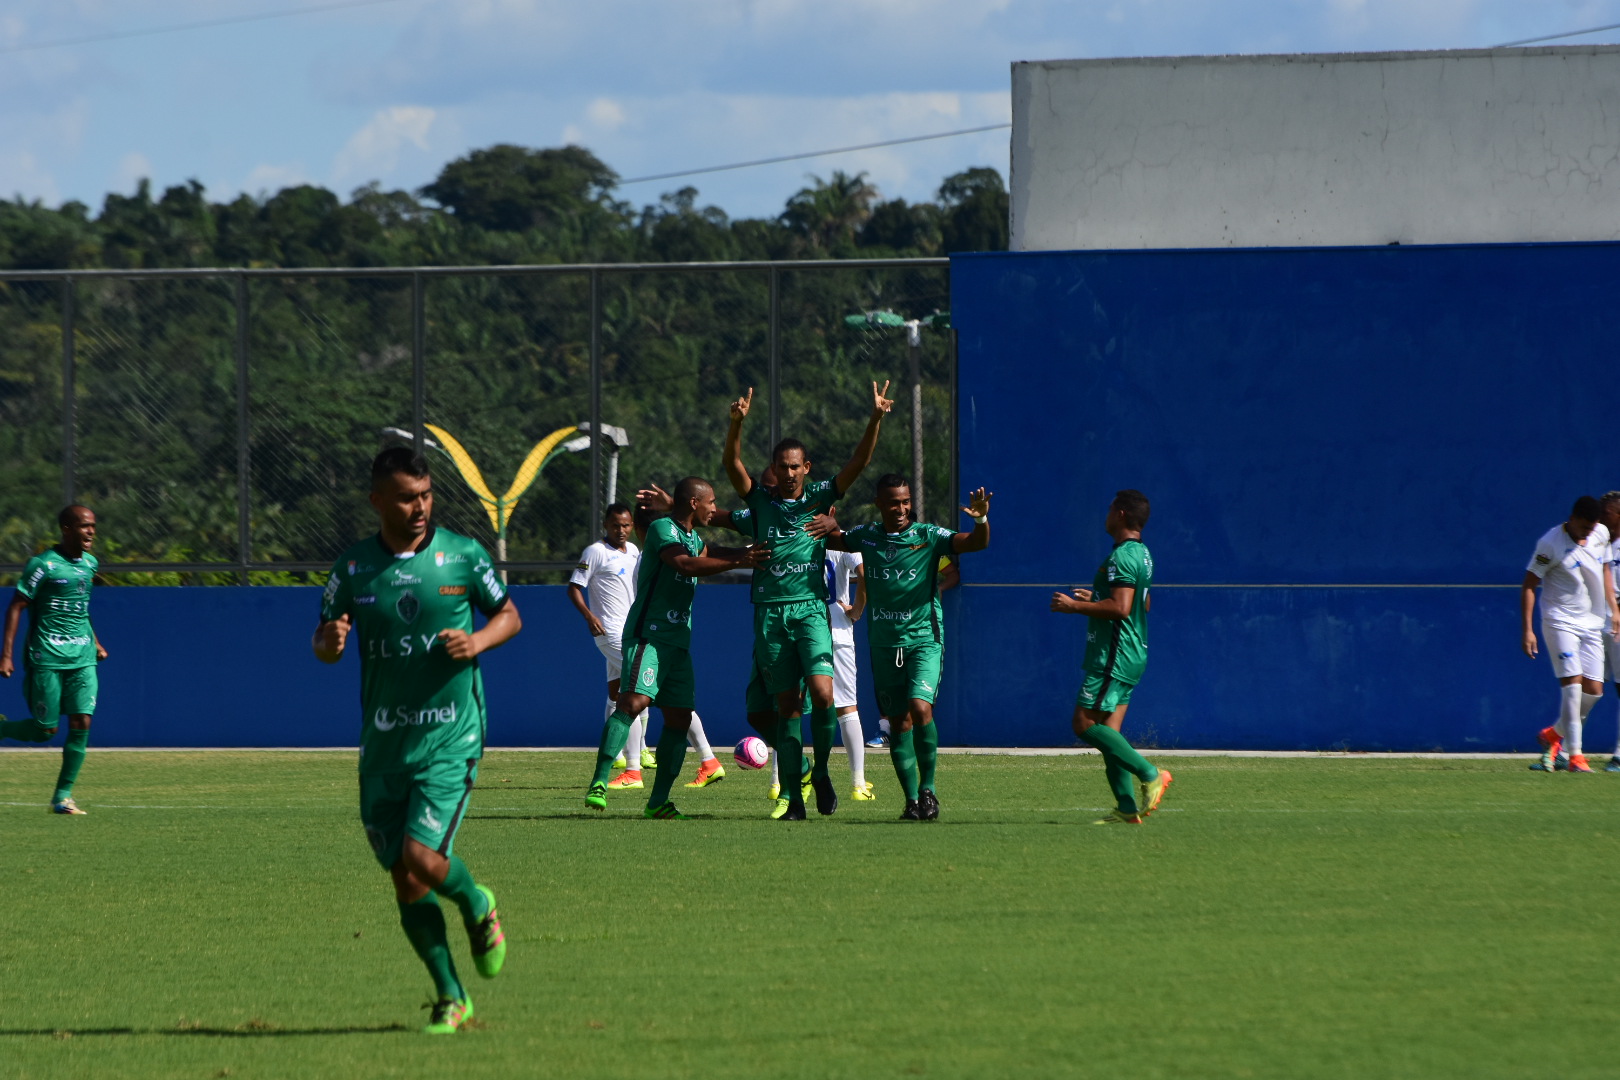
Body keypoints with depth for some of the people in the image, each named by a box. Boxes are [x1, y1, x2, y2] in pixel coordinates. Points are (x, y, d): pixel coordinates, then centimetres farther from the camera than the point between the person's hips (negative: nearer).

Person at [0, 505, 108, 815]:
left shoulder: (89, 564, 11)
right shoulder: (43, 565, -11)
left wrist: (95, 643, 25)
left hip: (83, 659, 6)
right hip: (47, 658, -6)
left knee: (81, 722, -7)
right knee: (45, 730, -4)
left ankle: (63, 795, 1)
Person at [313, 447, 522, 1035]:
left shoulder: (462, 555, -2)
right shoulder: (353, 567, 3)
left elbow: (509, 615, 10)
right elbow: (324, 642, 12)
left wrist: (478, 641, -11)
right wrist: (330, 641, -13)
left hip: (450, 735, -3)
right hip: (382, 740, 3)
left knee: (423, 859, -18)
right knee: (404, 880, 2)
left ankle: (478, 907, 16)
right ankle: (450, 997, 18)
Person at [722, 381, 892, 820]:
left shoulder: (820, 496, 8)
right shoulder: (760, 501, 8)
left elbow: (858, 463, -1)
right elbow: (732, 463, -5)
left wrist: (876, 419, -14)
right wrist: (737, 422, -22)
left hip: (811, 607, -1)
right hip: (770, 613, 1)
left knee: (822, 693, -18)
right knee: (787, 705, 1)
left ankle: (822, 771, 5)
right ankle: (792, 797, 4)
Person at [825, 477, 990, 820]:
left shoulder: (928, 537, -6)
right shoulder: (867, 536, 5)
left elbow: (976, 543, -15)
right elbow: (831, 539, 22)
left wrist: (980, 520, -37)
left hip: (923, 639, -4)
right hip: (883, 643, 4)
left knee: (920, 708, -22)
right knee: (899, 723, 5)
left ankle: (928, 789, -8)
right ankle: (912, 801, 11)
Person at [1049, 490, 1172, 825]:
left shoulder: (1122, 557, -16)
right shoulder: (1141, 554, 17)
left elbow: (1120, 608, -25)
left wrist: (1075, 606, -17)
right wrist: (1095, 600, 27)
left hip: (1115, 656, -10)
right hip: (1131, 655, 10)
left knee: (1085, 723, -10)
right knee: (1108, 731, 7)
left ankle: (1150, 775, -12)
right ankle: (1127, 808, 1)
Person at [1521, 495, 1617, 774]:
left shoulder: (1601, 534, 3)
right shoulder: (1550, 544, -15)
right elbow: (1528, 585, -10)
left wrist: (1612, 609, 15)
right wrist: (1526, 629, -15)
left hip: (1591, 623, 6)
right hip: (1560, 621, -6)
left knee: (1593, 690, 0)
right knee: (1572, 683, -17)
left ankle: (1554, 735, 23)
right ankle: (1574, 754, -14)